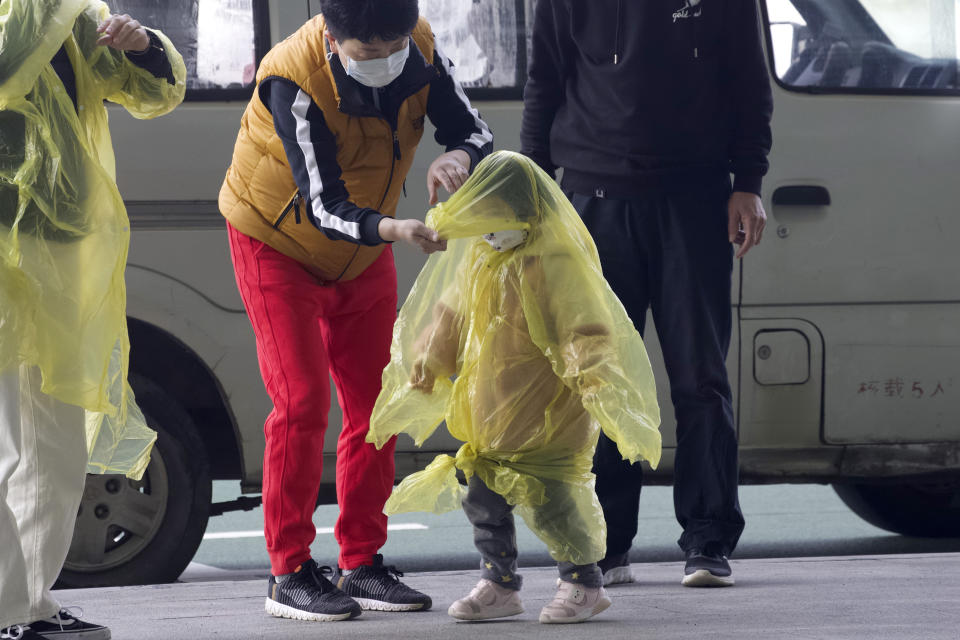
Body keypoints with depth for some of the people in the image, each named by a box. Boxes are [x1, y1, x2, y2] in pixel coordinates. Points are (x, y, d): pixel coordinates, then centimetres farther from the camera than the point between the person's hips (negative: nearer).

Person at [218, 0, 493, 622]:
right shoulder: (294, 77, -35)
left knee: (375, 401, 5)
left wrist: (457, 158, -41)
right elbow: (324, 206, -36)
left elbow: (476, 132, -16)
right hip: (280, 240, -6)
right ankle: (290, 573, -6)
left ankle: (362, 564, 13)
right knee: (302, 401, -12)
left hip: (363, 251, 6)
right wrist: (397, 230, -54)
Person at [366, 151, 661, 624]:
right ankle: (499, 584, 20)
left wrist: (597, 386, -32)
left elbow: (586, 334, -21)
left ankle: (583, 584, 8)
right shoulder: (477, 258, 7)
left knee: (550, 501, -7)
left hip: (546, 410, -8)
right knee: (483, 497, 9)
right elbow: (450, 319, 20)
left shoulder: (556, 265, -17)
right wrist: (422, 377, 24)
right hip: (487, 415, 8)